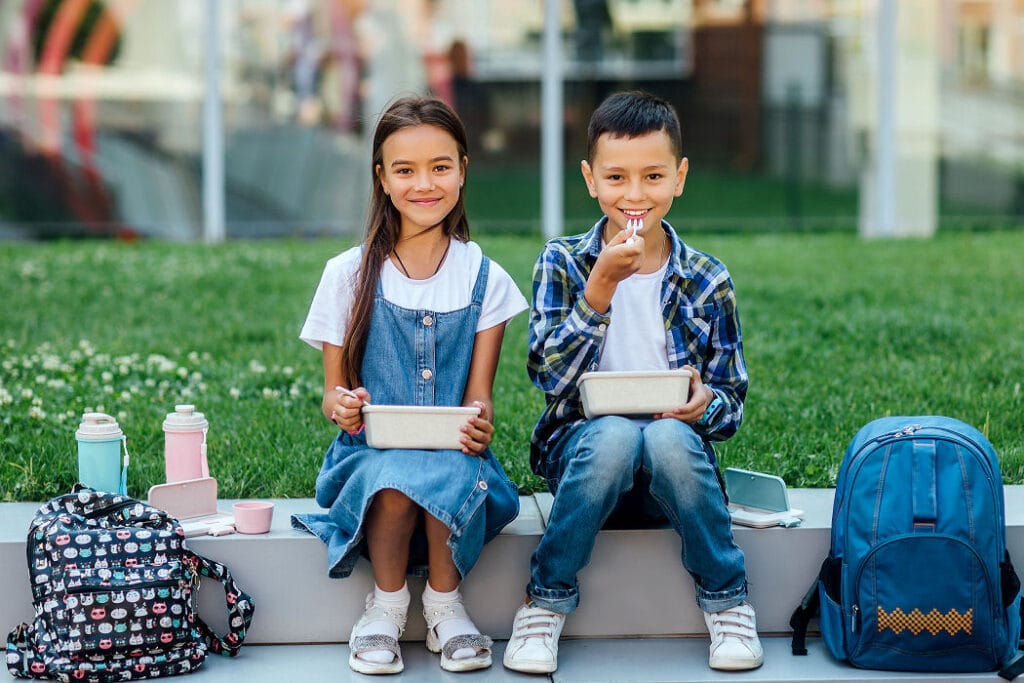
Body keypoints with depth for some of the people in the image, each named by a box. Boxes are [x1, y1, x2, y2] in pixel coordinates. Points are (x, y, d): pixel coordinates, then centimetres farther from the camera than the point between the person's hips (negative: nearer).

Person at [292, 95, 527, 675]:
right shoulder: (350, 275, 3)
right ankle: (386, 606, -10)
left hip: (453, 453, 0)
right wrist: (341, 405, -19)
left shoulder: (484, 279, 4)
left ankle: (444, 602, -12)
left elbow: (478, 394, 1)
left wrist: (479, 421, -23)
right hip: (370, 453, 0)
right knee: (395, 475, -35)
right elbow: (335, 388, 5)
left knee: (450, 471, -35)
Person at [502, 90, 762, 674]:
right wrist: (601, 287, -21)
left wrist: (705, 403, -18)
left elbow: (732, 399, 7)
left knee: (668, 436, -35)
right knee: (614, 435, -36)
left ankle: (727, 600, -13)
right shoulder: (563, 263, 2)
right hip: (583, 448, -1)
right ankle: (546, 604, -17)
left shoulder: (707, 280, 5)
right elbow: (549, 373, -12)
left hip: (675, 457, 1)